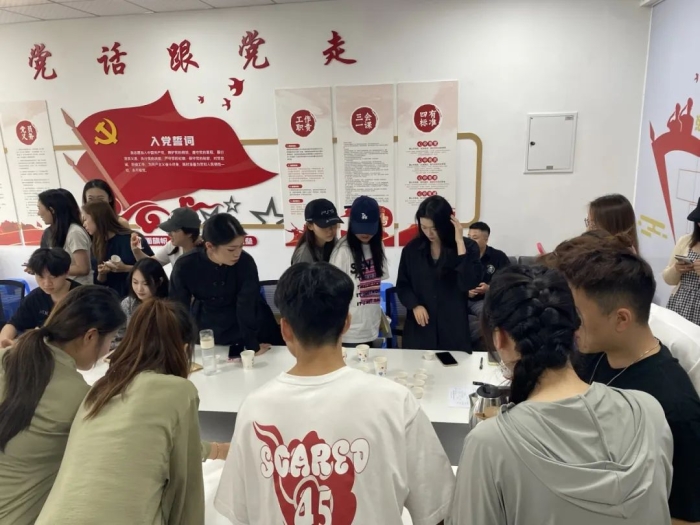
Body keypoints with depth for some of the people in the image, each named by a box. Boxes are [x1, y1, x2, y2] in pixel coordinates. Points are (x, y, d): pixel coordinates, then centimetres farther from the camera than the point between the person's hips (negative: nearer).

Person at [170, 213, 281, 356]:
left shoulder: (246, 262, -29)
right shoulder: (185, 267, -25)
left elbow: (247, 306, -24)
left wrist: (252, 345, -24)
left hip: (248, 322, -1)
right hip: (206, 328, 1)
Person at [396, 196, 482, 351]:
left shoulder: (468, 247, -4)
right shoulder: (412, 249, 2)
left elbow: (469, 284, -19)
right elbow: (402, 286, 9)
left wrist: (460, 242, -19)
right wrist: (414, 306, -10)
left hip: (454, 328, -1)